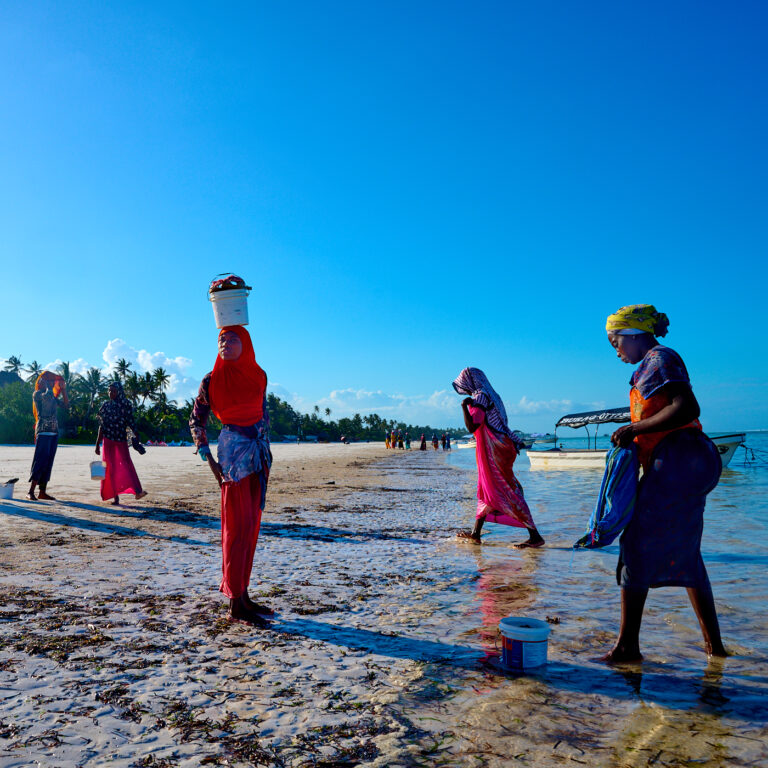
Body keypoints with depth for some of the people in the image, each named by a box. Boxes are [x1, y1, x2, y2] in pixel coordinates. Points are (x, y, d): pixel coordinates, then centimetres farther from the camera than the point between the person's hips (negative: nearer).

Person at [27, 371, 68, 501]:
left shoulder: (52, 396, 18)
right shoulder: (37, 394, -3)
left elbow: (65, 405, 14)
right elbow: (47, 397, -23)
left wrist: (63, 389, 10)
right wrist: (47, 386, -6)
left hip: (54, 432, 7)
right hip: (43, 432, -7)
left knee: (48, 462, 6)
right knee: (41, 460, -13)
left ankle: (43, 492, 9)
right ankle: (31, 492, -12)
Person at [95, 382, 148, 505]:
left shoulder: (126, 405, 2)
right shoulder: (106, 406, 6)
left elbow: (131, 422, 2)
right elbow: (102, 426, 7)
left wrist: (137, 435, -9)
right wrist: (97, 444, 5)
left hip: (122, 440, -1)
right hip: (108, 440, 1)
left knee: (126, 464, -14)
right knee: (111, 467, 2)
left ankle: (137, 491, -25)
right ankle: (115, 496, 6)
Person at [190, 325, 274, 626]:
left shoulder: (258, 375, 7)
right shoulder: (211, 381, -4)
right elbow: (196, 421, -1)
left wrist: (266, 449, 13)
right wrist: (208, 458, -10)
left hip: (258, 452, 5)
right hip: (233, 453, -5)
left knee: (252, 526, 9)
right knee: (239, 526, -6)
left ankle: (242, 594, 20)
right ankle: (236, 605, 1)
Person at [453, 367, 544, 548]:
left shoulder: (480, 397, -13)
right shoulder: (491, 396, 17)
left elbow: (472, 426, -23)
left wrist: (464, 406, -12)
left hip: (494, 451, -11)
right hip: (502, 447, 11)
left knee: (507, 493, -9)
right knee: (487, 489, 16)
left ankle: (535, 536, -7)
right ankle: (475, 534, 25)